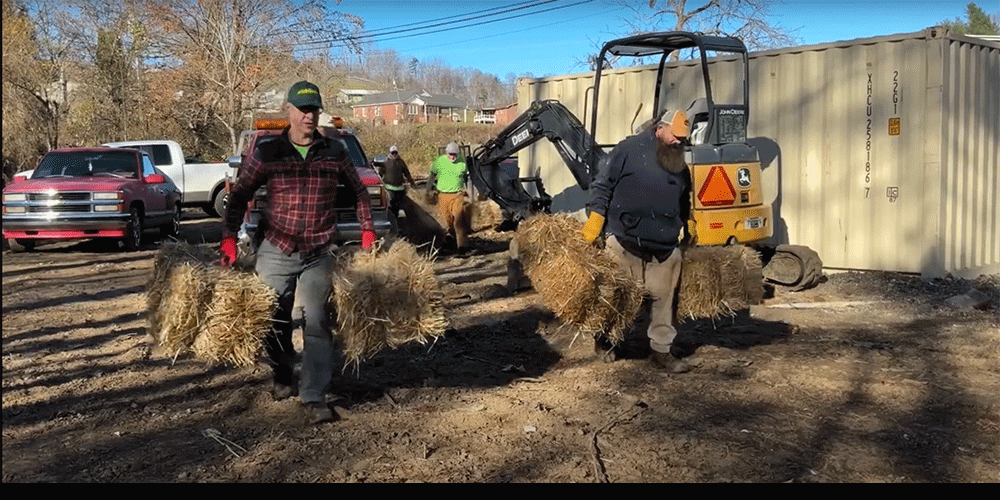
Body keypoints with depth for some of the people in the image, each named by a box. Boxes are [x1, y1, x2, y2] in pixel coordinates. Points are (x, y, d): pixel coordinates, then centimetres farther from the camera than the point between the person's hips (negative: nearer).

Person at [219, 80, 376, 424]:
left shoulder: (334, 153, 3)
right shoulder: (266, 152, -1)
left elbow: (358, 190, 16)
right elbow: (240, 195, 5)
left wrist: (367, 230, 9)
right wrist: (229, 238, -4)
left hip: (318, 255, 0)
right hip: (276, 253, 0)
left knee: (316, 323, -7)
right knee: (275, 322, 9)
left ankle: (314, 398, -2)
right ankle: (282, 379, 34)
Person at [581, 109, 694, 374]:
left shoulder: (680, 165, 16)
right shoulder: (630, 149, -2)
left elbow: (684, 206, 27)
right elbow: (603, 185, -2)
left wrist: (685, 235, 28)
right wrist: (595, 219, -10)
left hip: (665, 248, 5)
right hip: (625, 243, -4)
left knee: (663, 298, 3)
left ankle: (662, 350, 15)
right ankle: (604, 339, 27)